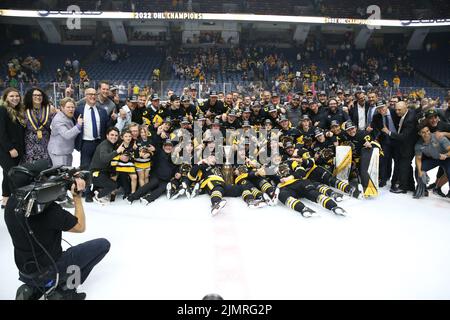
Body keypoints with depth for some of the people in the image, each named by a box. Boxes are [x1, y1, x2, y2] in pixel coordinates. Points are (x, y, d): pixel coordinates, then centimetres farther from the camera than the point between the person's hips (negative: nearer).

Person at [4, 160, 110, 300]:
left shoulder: (12, 202, -10)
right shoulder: (50, 211, -30)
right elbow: (80, 227, -14)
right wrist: (77, 196, -10)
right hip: (47, 272, -7)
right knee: (103, 244, -1)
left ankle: (33, 289, 17)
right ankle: (65, 290, 2)